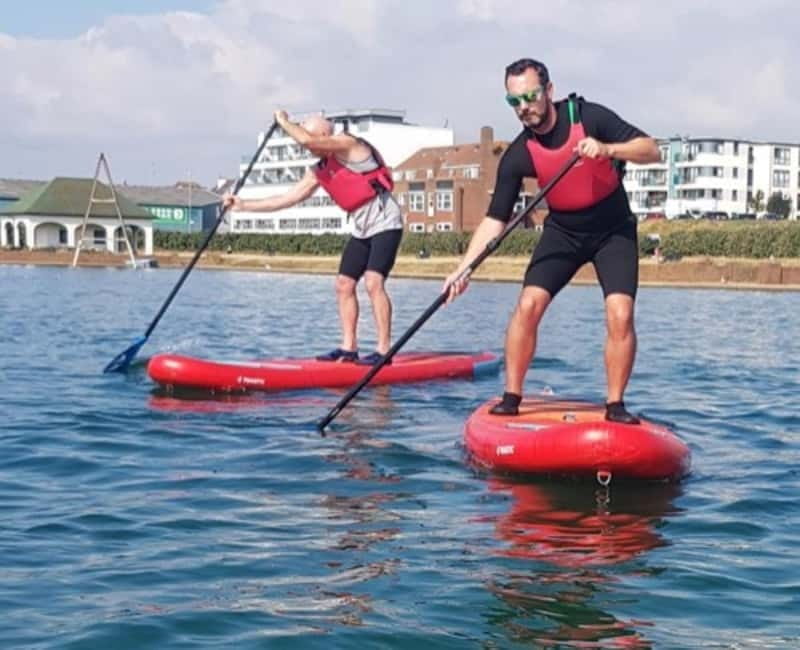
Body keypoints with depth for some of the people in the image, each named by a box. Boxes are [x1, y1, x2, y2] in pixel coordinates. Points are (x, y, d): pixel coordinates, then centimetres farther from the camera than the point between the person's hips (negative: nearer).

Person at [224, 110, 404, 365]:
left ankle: (383, 350, -18)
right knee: (344, 284, 5)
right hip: (361, 229, 9)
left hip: (385, 223, -9)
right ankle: (349, 347, 9)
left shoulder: (348, 144, -11)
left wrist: (284, 122, -5)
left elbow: (305, 139, -24)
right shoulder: (318, 172, 12)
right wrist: (244, 205, 11)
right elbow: (287, 199, 13)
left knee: (373, 282, -20)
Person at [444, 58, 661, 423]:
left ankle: (615, 405, -4)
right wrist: (463, 268, -20)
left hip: (613, 229, -2)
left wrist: (607, 150, -36)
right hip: (563, 231, 2)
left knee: (620, 315, -18)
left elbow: (652, 150, -18)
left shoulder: (588, 117, -18)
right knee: (528, 304, -15)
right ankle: (511, 398, -3)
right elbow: (496, 219, -11)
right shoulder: (517, 156, -13)